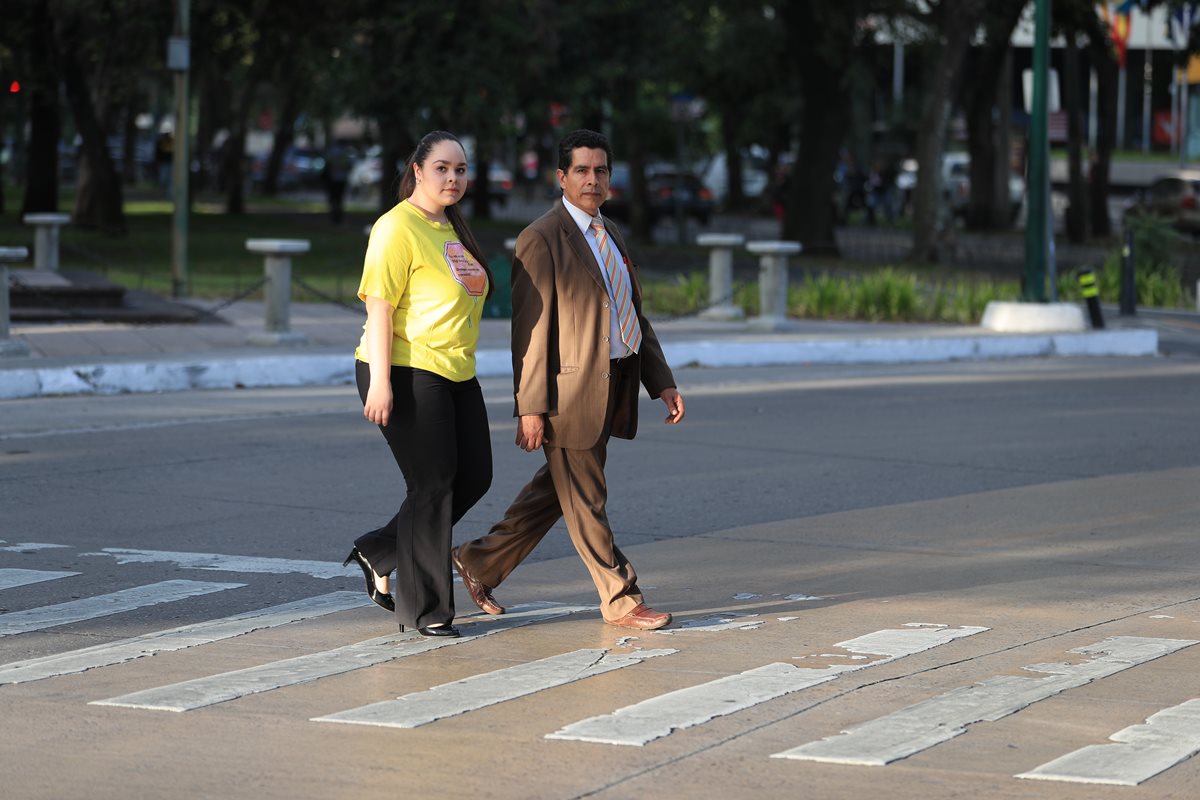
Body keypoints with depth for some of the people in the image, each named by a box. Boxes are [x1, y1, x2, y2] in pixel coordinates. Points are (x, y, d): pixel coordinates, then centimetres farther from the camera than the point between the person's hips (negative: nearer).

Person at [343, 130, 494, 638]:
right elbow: (379, 306, -18)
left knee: (473, 477, 8)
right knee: (433, 485, -5)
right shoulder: (398, 228, -13)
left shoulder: (452, 228, 16)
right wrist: (379, 382, -23)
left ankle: (379, 553, 23)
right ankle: (424, 610, 6)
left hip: (455, 374, 9)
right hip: (407, 373, -9)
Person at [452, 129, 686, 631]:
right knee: (586, 500, 2)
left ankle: (480, 563, 29)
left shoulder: (609, 234, 15)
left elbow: (633, 313, 20)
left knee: (555, 491, 16)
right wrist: (531, 406, -17)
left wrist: (662, 382, 13)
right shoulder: (541, 240, -11)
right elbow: (531, 328, -13)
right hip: (570, 387, -9)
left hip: (614, 383, 9)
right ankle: (620, 600, 10)